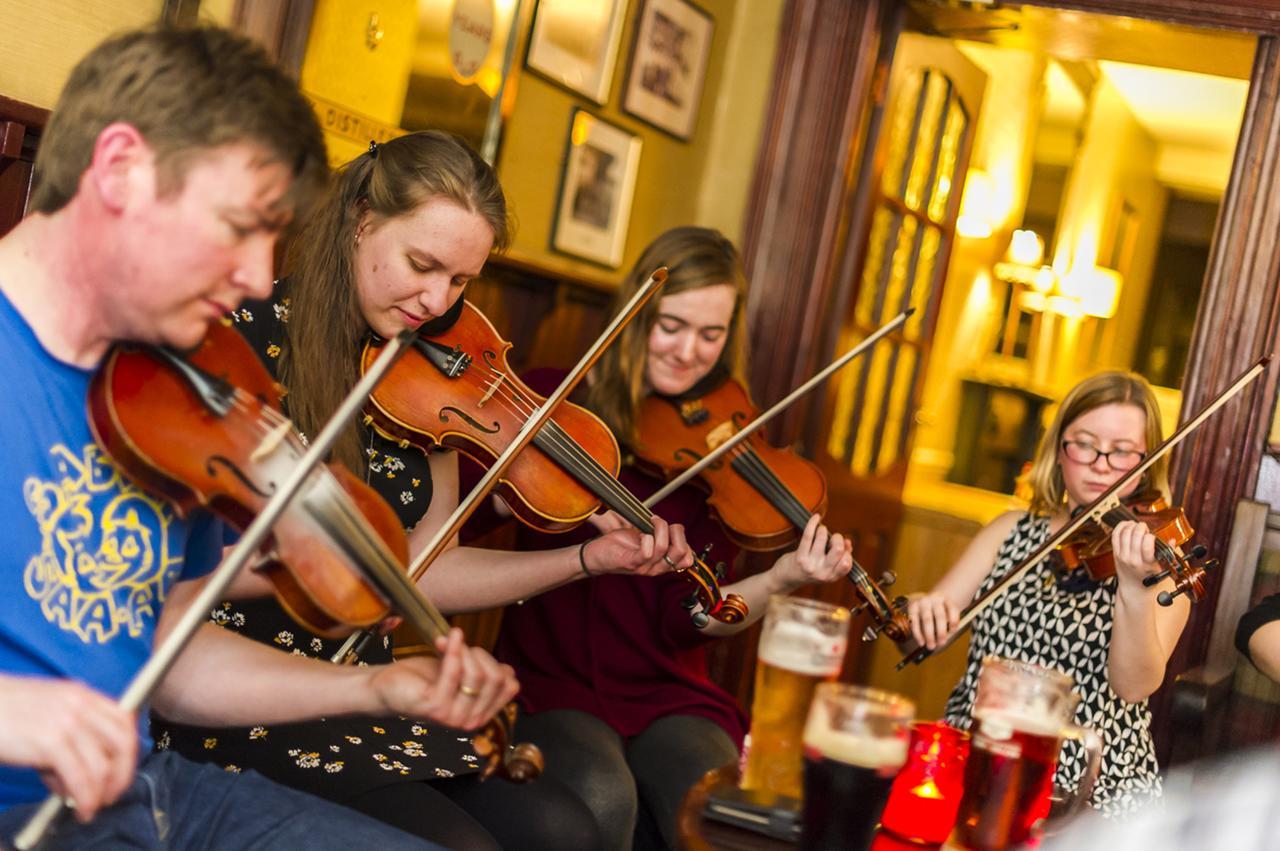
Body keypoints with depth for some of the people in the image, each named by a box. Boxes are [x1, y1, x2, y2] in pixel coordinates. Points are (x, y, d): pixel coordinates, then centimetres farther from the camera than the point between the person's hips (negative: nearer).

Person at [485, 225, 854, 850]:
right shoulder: (552, 399, 2)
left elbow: (687, 619, -4)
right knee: (601, 800, -32)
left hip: (668, 696, 1)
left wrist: (779, 581, -22)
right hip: (550, 677, -1)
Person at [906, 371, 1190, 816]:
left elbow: (1135, 686, -14)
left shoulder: (1160, 560, 0)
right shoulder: (1013, 531, 11)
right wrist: (922, 612, -20)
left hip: (1092, 793, -2)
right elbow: (937, 614, 3)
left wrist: (1136, 586, -30)